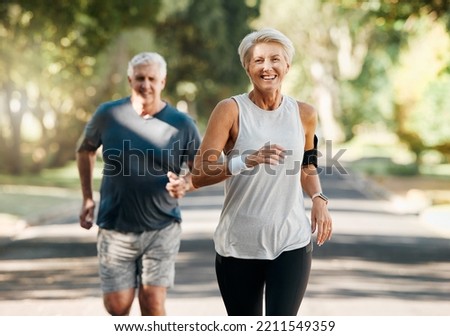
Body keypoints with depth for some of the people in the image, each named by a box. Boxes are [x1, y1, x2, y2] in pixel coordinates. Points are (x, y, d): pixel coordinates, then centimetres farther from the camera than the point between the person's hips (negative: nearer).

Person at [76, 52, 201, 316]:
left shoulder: (182, 124, -4)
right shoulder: (108, 114, -2)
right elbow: (85, 149, 15)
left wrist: (186, 184, -19)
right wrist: (88, 198, 11)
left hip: (162, 229, -1)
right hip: (115, 229, 1)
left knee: (153, 304, -5)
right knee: (117, 306, 3)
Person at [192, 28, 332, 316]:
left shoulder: (304, 114, 3)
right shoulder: (231, 110, -7)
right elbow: (198, 176, -15)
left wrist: (319, 199, 3)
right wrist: (247, 160, -29)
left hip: (292, 243, 1)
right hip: (239, 245, -1)